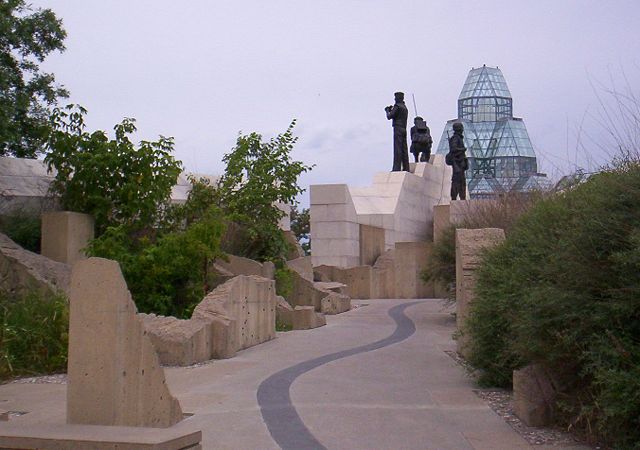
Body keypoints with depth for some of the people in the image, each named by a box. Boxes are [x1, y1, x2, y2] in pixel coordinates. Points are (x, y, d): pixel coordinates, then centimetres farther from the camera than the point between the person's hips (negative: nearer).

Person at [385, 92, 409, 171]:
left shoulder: (397, 106, -8)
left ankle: (396, 168, -17)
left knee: (397, 149, -12)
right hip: (404, 129, 9)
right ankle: (406, 168, 2)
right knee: (404, 149, 5)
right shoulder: (405, 107, 20)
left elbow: (389, 117, -9)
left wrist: (388, 111, 10)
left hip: (398, 129, -8)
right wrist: (391, 110, 23)